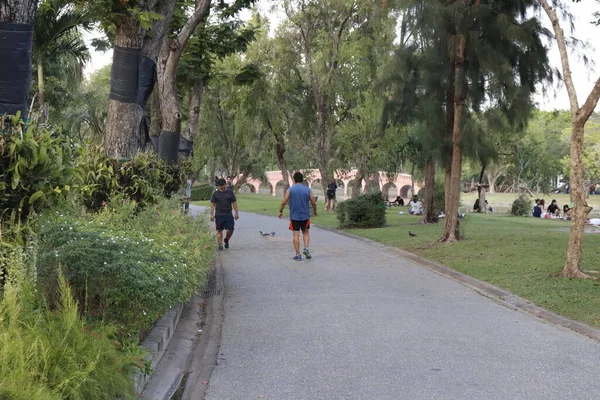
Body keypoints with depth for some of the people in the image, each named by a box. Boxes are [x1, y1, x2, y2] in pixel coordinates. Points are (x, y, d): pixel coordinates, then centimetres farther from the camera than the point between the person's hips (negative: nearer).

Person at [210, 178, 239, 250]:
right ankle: (220, 245, 9)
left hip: (228, 215, 1)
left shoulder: (230, 193, 7)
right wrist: (211, 214, 1)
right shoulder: (216, 193, 5)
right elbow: (212, 204, 6)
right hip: (219, 215, -1)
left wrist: (236, 213, 5)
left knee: (230, 229, -4)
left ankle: (226, 240, 23)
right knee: (219, 230, 1)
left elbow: (234, 203, 10)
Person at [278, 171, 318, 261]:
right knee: (306, 233, 17)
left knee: (296, 235, 3)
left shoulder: (290, 190, -4)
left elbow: (284, 202, -6)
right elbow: (314, 203, 0)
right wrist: (315, 211, 18)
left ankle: (298, 255, 2)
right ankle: (306, 248, -3)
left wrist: (281, 211, 10)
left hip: (294, 216, -1)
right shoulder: (308, 190, 0)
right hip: (305, 216, 1)